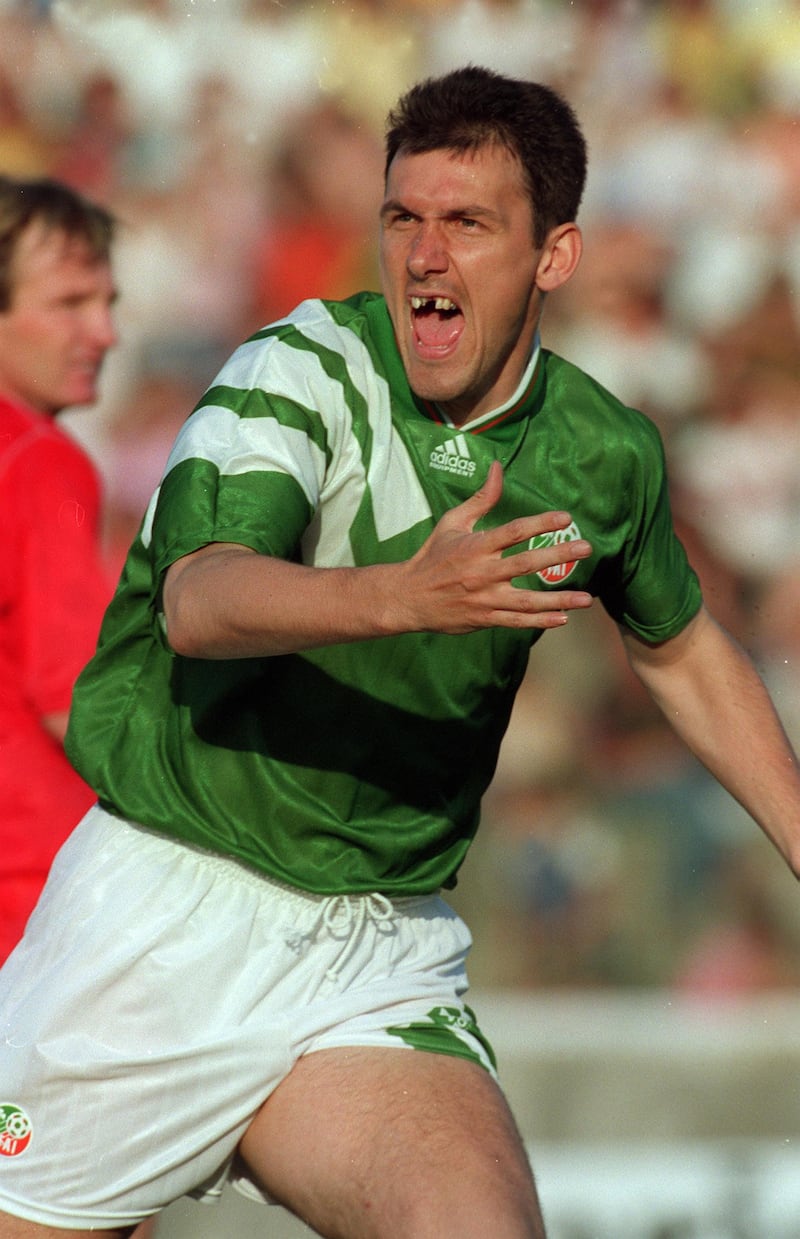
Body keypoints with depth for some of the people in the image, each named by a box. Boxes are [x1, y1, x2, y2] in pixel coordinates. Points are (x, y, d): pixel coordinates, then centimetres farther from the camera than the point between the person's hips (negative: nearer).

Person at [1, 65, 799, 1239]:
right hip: (164, 910, -2)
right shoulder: (303, 371, -11)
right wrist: (405, 596, -45)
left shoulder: (604, 456, 2)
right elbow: (199, 601, -29)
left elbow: (682, 650, 23)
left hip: (382, 956, 2)